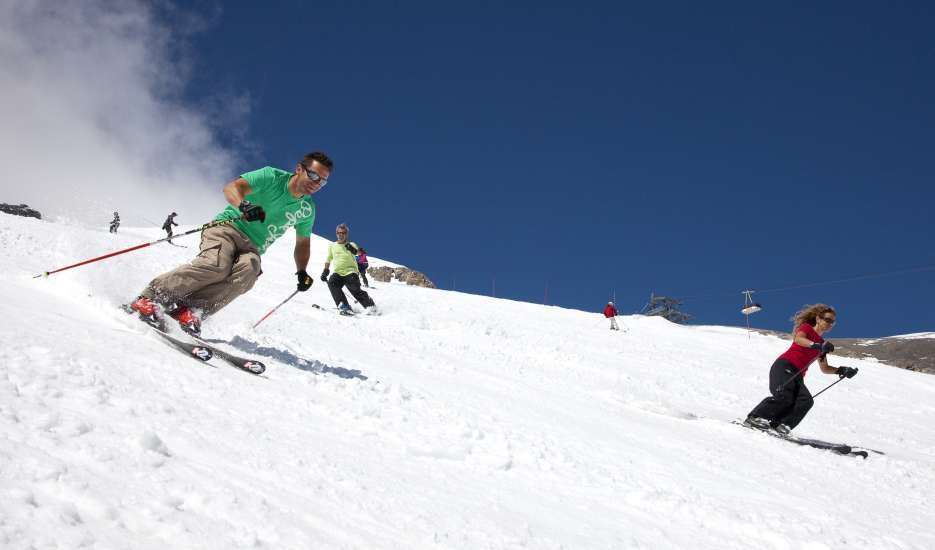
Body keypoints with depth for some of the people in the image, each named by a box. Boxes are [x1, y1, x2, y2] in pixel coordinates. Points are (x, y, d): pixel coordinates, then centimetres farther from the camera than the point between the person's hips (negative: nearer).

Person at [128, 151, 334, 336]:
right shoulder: (272, 177, -4)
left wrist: (302, 272, 11)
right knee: (218, 266, -34)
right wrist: (243, 206, -35)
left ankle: (190, 309, -36)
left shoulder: (307, 210, 12)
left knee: (248, 271, -33)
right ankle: (150, 298, -25)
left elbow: (303, 243, 26)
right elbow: (232, 188, -14)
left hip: (251, 249, 4)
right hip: (228, 227, -4)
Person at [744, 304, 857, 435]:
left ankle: (780, 425, -21)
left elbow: (825, 369, 30)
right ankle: (755, 418, -18)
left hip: (797, 376, 7)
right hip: (784, 366, -7)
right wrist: (817, 345, -36)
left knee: (806, 401, -20)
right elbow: (798, 339, -20)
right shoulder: (806, 327, 5)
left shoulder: (822, 343, 24)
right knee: (784, 396, -28)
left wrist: (841, 370, 13)